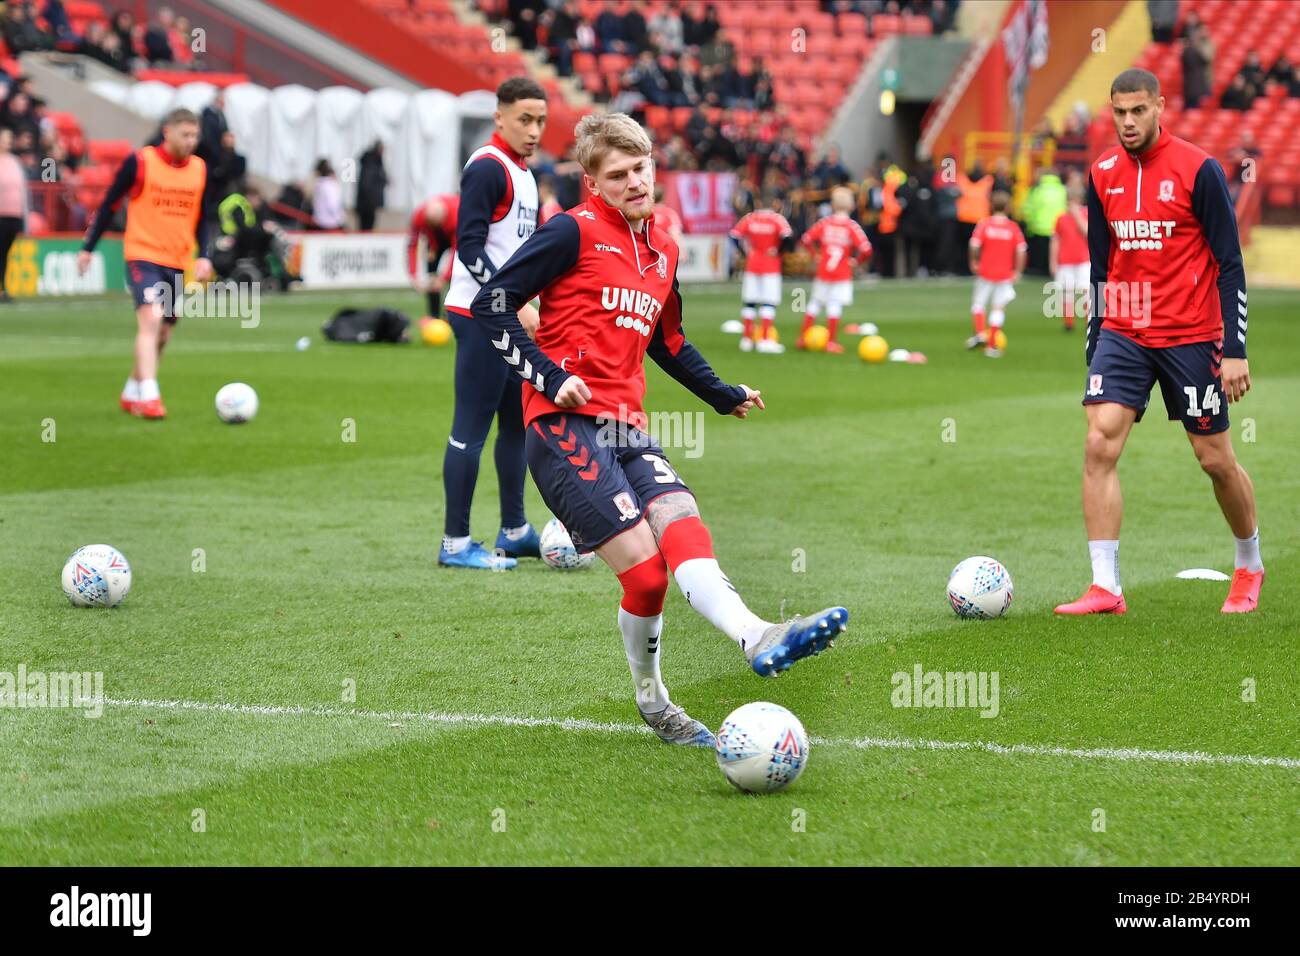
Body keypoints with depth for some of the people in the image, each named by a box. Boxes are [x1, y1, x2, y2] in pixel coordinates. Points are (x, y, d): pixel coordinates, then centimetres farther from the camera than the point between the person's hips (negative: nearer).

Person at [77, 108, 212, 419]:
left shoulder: (199, 169, 6)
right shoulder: (139, 162, -7)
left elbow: (201, 218, 16)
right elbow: (109, 205, 1)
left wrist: (204, 256, 2)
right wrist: (87, 248, 3)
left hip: (177, 262, 6)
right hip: (143, 255, -6)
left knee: (161, 335, 11)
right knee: (151, 319, -23)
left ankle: (131, 394, 28)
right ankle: (149, 397, -28)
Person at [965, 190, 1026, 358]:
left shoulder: (983, 224, -4)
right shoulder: (1013, 228, -2)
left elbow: (974, 246, -12)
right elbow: (1021, 251, -8)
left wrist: (974, 262, 5)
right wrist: (1018, 272, 1)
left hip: (985, 273, -1)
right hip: (1005, 274, 1)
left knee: (978, 303, 16)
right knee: (999, 308, 6)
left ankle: (980, 333, -3)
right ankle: (992, 345, 3)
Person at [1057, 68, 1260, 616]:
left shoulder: (1198, 170, -9)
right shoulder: (1102, 175, 5)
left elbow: (1230, 264, -8)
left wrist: (1234, 350, -13)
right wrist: (1094, 349, 10)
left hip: (1190, 338, -4)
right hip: (1122, 335, 4)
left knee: (1215, 460, 5)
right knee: (1099, 446, -12)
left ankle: (1249, 566, 30)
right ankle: (1105, 588, -10)